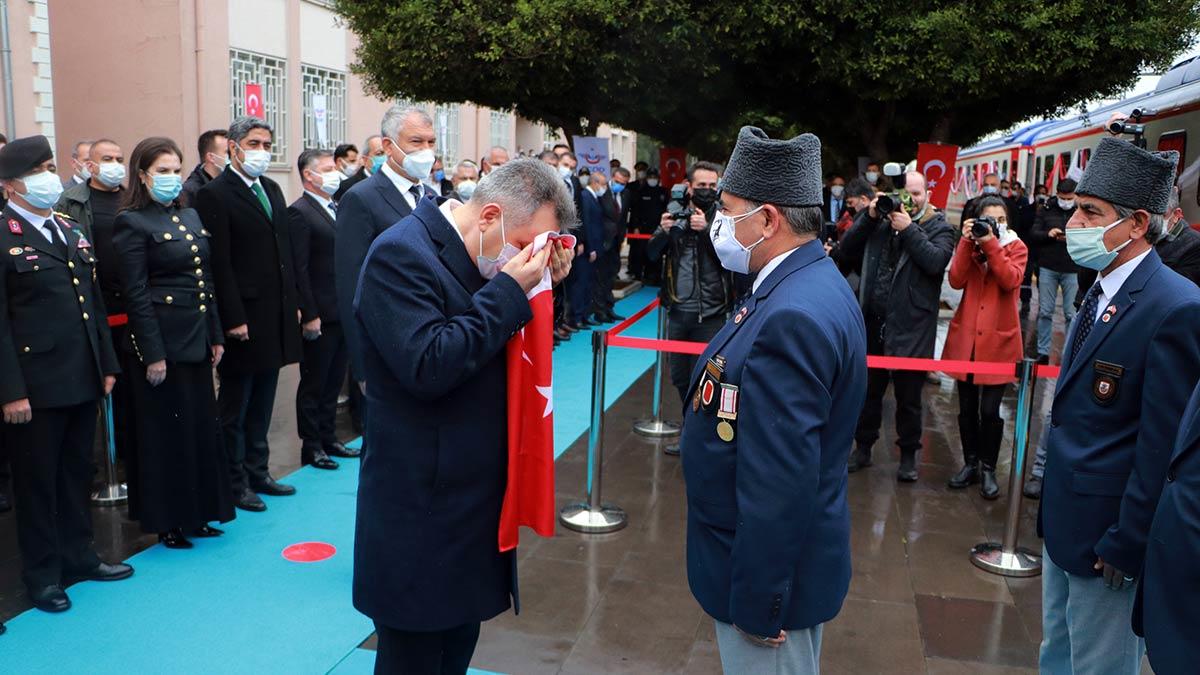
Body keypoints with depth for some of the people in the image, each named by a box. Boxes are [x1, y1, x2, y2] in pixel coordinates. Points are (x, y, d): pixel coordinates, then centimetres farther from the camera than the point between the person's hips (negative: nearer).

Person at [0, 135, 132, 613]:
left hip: (82, 380, 7)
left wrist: (106, 365, 12)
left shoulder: (72, 231, 13)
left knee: (77, 474, 17)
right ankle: (42, 575, 22)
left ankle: (78, 557, 32)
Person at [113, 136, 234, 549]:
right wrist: (152, 354, -16)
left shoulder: (191, 217, 12)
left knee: (202, 426, 13)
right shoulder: (133, 223, -9)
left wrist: (215, 336, 12)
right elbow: (136, 295, -13)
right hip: (160, 341, -7)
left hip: (195, 340, 7)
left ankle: (196, 513, 27)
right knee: (164, 432, 3)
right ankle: (166, 522, 18)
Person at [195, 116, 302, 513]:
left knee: (262, 405, 17)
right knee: (235, 408, 6)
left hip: (276, 317, 7)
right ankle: (235, 483, 16)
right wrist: (234, 319, -18)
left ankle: (258, 472, 28)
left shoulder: (272, 190, 13)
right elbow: (219, 265, -15)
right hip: (244, 319, -7)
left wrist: (293, 302, 12)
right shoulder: (215, 195, -10)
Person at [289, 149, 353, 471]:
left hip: (342, 312, 8)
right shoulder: (299, 213, -11)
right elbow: (299, 270, -15)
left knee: (334, 381, 16)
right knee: (313, 383, 5)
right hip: (320, 317, -8)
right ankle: (311, 447, 15)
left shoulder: (337, 209, 13)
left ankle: (328, 438, 28)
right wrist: (309, 315, -18)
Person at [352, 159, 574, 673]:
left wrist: (538, 286, -2)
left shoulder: (473, 256, 8)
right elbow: (428, 367, -29)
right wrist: (509, 291, -25)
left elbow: (498, 349, 13)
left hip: (471, 496, 9)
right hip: (421, 509, -9)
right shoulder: (401, 254, -20)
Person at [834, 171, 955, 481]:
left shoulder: (939, 228, 0)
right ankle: (863, 447, 31)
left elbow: (936, 261, -19)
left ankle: (908, 455, 24)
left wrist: (908, 229, -19)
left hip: (911, 327, -3)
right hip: (872, 321, 3)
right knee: (868, 390, 16)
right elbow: (845, 252, 0)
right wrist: (869, 217, -8)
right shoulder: (880, 220, 9)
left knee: (908, 396, 8)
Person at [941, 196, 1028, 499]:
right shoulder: (970, 244, 8)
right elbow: (956, 281, -9)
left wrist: (991, 244, -20)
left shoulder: (1016, 247, 2)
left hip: (998, 340, -3)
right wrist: (966, 242, -13)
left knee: (990, 410, -2)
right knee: (967, 407, 10)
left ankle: (988, 469, 14)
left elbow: (1011, 280, -18)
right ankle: (970, 463, 24)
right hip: (966, 337, 3)